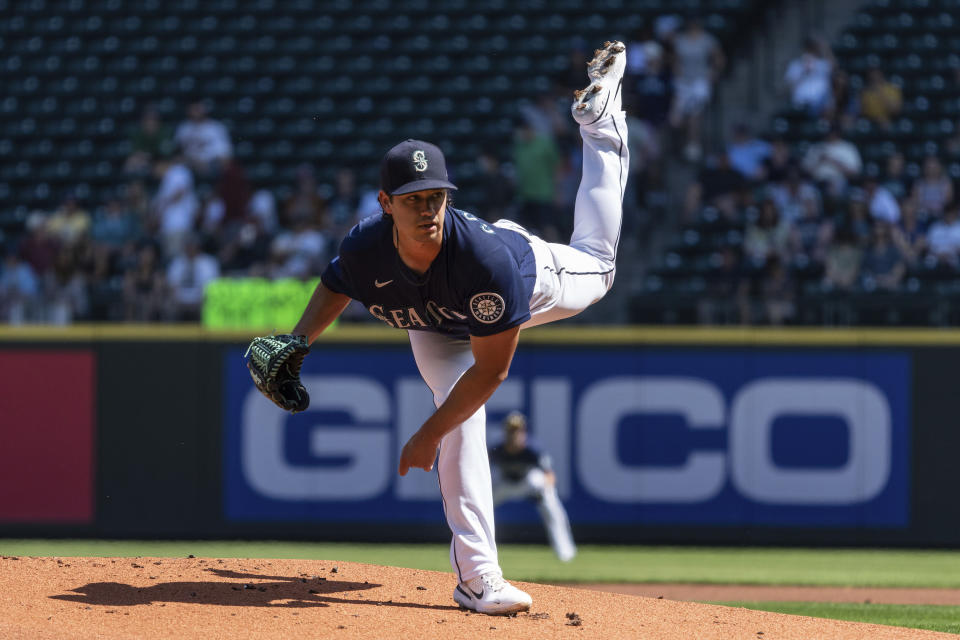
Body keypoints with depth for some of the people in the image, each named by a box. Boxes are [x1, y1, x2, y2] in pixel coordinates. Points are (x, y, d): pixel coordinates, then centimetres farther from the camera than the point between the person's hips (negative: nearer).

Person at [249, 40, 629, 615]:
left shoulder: (489, 255, -49)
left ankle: (599, 124, 47)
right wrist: (297, 343, -26)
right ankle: (477, 575, -21)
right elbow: (335, 286, -10)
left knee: (596, 269, 29)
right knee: (462, 420, -22)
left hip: (528, 276, -1)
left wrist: (427, 436, -40)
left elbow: (492, 370, -41)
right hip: (438, 330, 1)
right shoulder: (366, 249, -39)